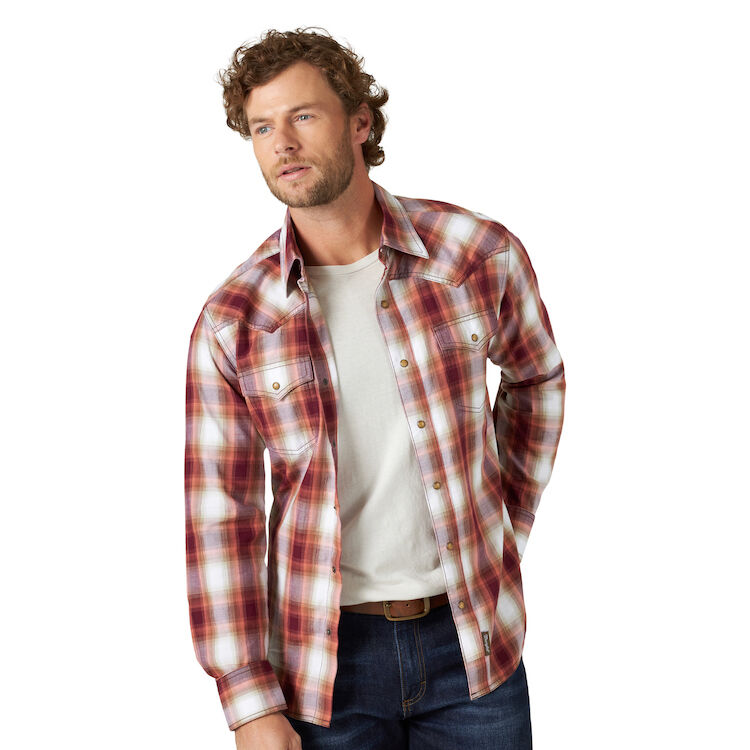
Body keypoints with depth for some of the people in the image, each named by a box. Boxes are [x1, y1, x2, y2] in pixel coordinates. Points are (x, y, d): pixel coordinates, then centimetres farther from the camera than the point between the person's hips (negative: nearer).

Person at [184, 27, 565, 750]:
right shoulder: (230, 322, -8)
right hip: (326, 654, 0)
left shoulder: (480, 253, -7)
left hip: (472, 637, 1)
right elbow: (220, 516, -5)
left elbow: (536, 378, 13)